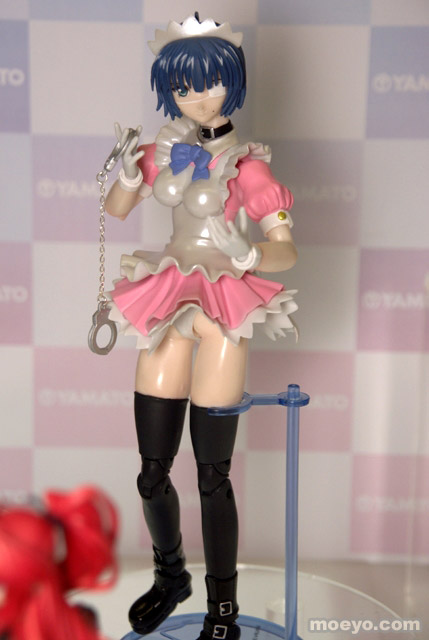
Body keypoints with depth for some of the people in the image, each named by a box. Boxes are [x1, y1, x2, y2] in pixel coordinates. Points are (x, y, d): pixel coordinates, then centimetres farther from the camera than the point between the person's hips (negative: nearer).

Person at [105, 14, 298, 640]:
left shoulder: (245, 162, -6)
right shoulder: (167, 146, 7)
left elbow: (286, 250, -7)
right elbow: (114, 211, 16)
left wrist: (245, 255, -27)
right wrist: (128, 171, -3)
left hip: (223, 307, -4)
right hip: (168, 301, 4)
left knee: (213, 475, 0)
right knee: (152, 472, 8)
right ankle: (170, 576, 35)